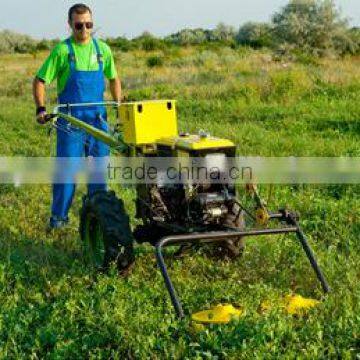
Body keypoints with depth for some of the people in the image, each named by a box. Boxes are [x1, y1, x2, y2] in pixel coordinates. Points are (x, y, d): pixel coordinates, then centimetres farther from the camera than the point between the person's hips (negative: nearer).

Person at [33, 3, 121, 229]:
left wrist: (118, 105, 8)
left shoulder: (102, 49, 7)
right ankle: (59, 216, 9)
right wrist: (41, 109, -14)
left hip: (98, 118, 4)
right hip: (70, 119, -4)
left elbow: (113, 78, 19)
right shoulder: (62, 50, -5)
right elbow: (40, 81, -2)